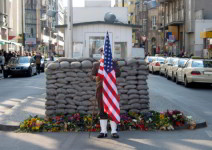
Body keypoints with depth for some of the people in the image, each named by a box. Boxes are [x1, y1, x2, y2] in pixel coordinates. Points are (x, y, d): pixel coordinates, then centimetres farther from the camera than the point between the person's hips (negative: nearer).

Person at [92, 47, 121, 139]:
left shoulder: (113, 63, 11)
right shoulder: (96, 65, 13)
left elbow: (118, 73, -2)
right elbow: (93, 75, 4)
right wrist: (96, 78, -20)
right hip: (101, 90, 1)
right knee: (102, 111, 3)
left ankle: (114, 131, 1)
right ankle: (103, 131, 9)